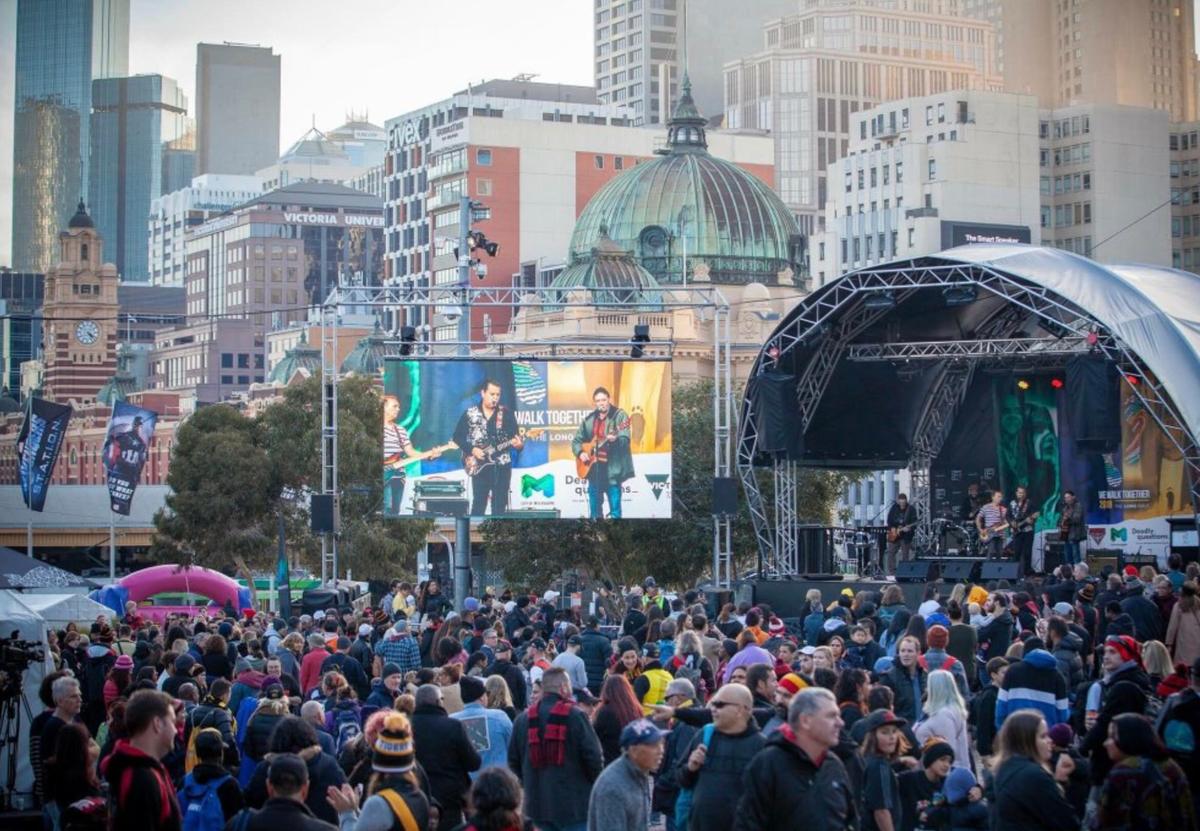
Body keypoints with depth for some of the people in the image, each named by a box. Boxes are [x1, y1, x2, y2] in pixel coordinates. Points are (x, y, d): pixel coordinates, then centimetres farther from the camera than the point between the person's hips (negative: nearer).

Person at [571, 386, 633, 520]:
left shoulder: (619, 415, -4)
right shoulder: (588, 419, 11)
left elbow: (625, 439, -15)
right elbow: (576, 440, 17)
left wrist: (615, 439, -36)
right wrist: (580, 453, -1)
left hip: (612, 468, -5)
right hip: (593, 467, 5)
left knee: (615, 510, -6)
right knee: (595, 511, 10)